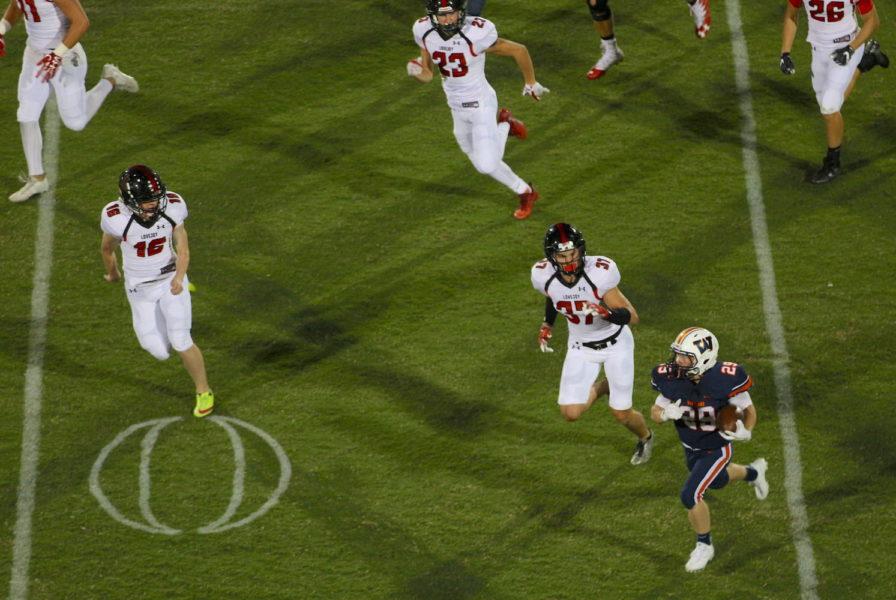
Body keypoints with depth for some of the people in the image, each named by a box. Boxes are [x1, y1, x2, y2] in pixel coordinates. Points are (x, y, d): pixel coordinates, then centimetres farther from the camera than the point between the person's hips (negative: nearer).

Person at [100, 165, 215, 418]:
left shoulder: (172, 208, -19)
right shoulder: (117, 219, -24)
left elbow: (183, 250, -11)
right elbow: (107, 249, -1)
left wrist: (179, 277, -31)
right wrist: (112, 274, 18)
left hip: (170, 280, 0)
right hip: (140, 288, 0)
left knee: (181, 342, -11)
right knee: (160, 352, 1)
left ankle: (203, 391, 15)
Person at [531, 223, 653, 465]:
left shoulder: (598, 274, -33)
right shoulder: (544, 276, -21)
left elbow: (631, 316, -28)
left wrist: (606, 313, -45)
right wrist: (547, 324, 6)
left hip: (615, 343, -3)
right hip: (581, 346, 3)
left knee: (621, 414, 3)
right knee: (571, 413, -5)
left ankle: (645, 438, 40)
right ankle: (601, 388, 29)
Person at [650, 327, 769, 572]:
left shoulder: (724, 380, -33)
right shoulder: (671, 378, -24)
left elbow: (749, 410, -17)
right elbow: (655, 412, -10)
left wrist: (745, 431, -38)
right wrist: (666, 414, -34)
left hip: (716, 449, -5)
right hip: (690, 448, 5)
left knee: (690, 495, -14)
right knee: (716, 482, 31)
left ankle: (704, 546, 12)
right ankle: (753, 472, 63)